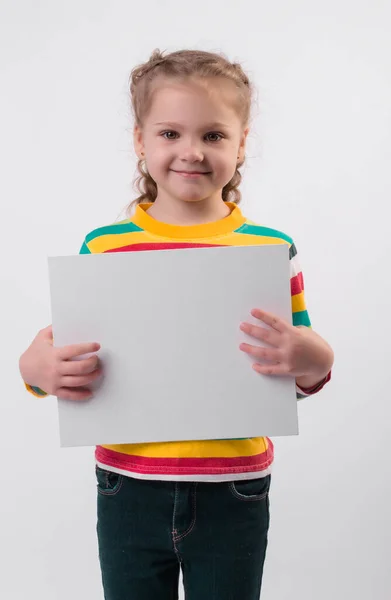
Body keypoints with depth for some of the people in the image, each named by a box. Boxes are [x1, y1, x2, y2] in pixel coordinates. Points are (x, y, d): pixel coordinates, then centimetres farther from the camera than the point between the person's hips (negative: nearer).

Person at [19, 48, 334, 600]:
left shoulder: (271, 249, -4)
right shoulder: (104, 247, -2)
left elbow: (305, 368, 2)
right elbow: (62, 350, 5)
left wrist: (314, 362, -19)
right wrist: (36, 368, -16)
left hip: (233, 495, 0)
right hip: (130, 489, 1)